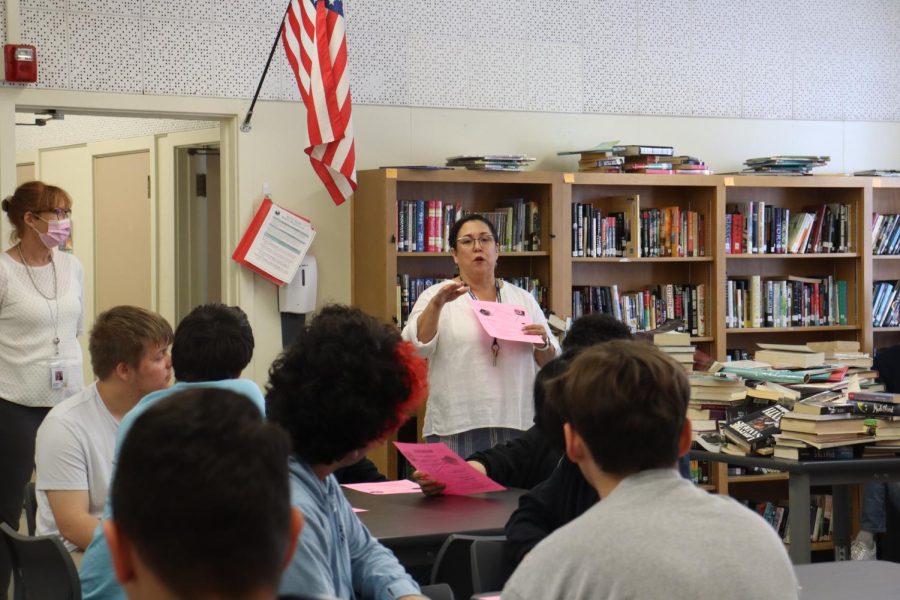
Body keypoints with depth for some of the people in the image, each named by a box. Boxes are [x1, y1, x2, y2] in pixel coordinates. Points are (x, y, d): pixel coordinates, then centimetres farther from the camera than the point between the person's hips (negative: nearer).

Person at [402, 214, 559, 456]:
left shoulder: (523, 299, 14)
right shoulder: (436, 297, 5)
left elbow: (550, 363, 17)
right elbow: (414, 346, -9)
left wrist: (543, 344, -5)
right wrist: (437, 305, -22)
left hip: (515, 425, 3)